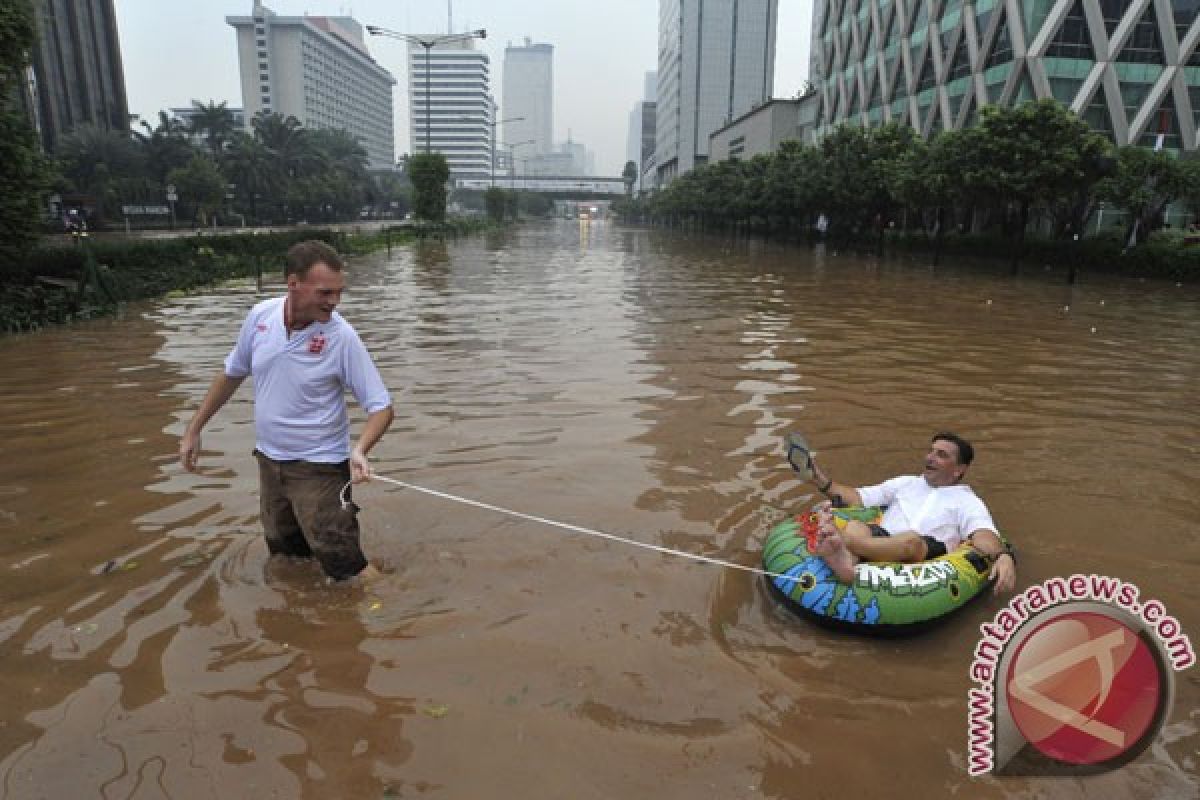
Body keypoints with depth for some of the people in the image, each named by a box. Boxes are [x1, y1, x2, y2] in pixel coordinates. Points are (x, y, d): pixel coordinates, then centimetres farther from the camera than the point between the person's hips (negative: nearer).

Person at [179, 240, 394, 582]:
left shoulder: (342, 336, -20)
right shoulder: (260, 316, -7)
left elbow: (380, 406, -17)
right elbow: (232, 374, 10)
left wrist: (360, 449, -36)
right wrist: (194, 429, 14)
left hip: (318, 465, -5)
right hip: (269, 458, 5)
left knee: (343, 566, -7)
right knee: (284, 554, 20)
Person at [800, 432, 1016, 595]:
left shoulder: (968, 501, 21)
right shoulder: (906, 482, 32)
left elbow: (982, 533, 0)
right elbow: (859, 498, 26)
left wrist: (1003, 555, -25)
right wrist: (820, 479, 13)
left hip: (928, 555, -3)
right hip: (880, 542, 3)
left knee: (911, 540, -39)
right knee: (854, 527, -31)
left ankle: (837, 541, -55)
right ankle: (846, 561, -63)